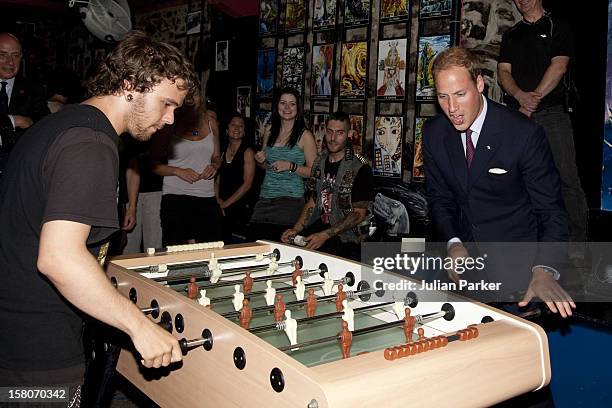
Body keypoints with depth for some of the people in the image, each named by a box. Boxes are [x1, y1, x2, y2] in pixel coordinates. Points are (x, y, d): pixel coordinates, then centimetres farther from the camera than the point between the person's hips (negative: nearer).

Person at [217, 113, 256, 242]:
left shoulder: (247, 152, -4)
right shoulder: (223, 152, 13)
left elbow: (247, 184, -11)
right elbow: (218, 181, 13)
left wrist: (226, 203, -10)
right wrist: (218, 200, -4)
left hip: (240, 208, -5)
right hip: (222, 210, 5)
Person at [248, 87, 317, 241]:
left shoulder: (305, 136, -2)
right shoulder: (269, 134, 13)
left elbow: (313, 172, -4)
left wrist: (291, 166, -16)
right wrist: (261, 161, 5)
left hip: (290, 199, -4)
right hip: (265, 198, 5)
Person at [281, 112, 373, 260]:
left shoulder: (360, 169, -11)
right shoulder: (320, 161, 11)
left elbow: (358, 214, -13)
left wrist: (325, 235, -21)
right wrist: (295, 229, 3)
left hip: (346, 234, -6)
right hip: (320, 225, 6)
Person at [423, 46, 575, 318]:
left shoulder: (525, 134, -17)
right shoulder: (433, 133, -2)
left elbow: (551, 210, -14)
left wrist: (544, 272, -31)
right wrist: (453, 243, -12)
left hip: (517, 265, -3)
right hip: (464, 258, 4)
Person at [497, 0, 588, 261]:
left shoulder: (558, 27, 10)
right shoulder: (511, 35, 21)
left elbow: (559, 66, -4)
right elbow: (503, 72, 9)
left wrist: (534, 100, -13)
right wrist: (521, 96, -11)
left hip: (551, 112, -4)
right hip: (517, 114, 4)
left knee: (566, 178, -9)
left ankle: (576, 246, -7)